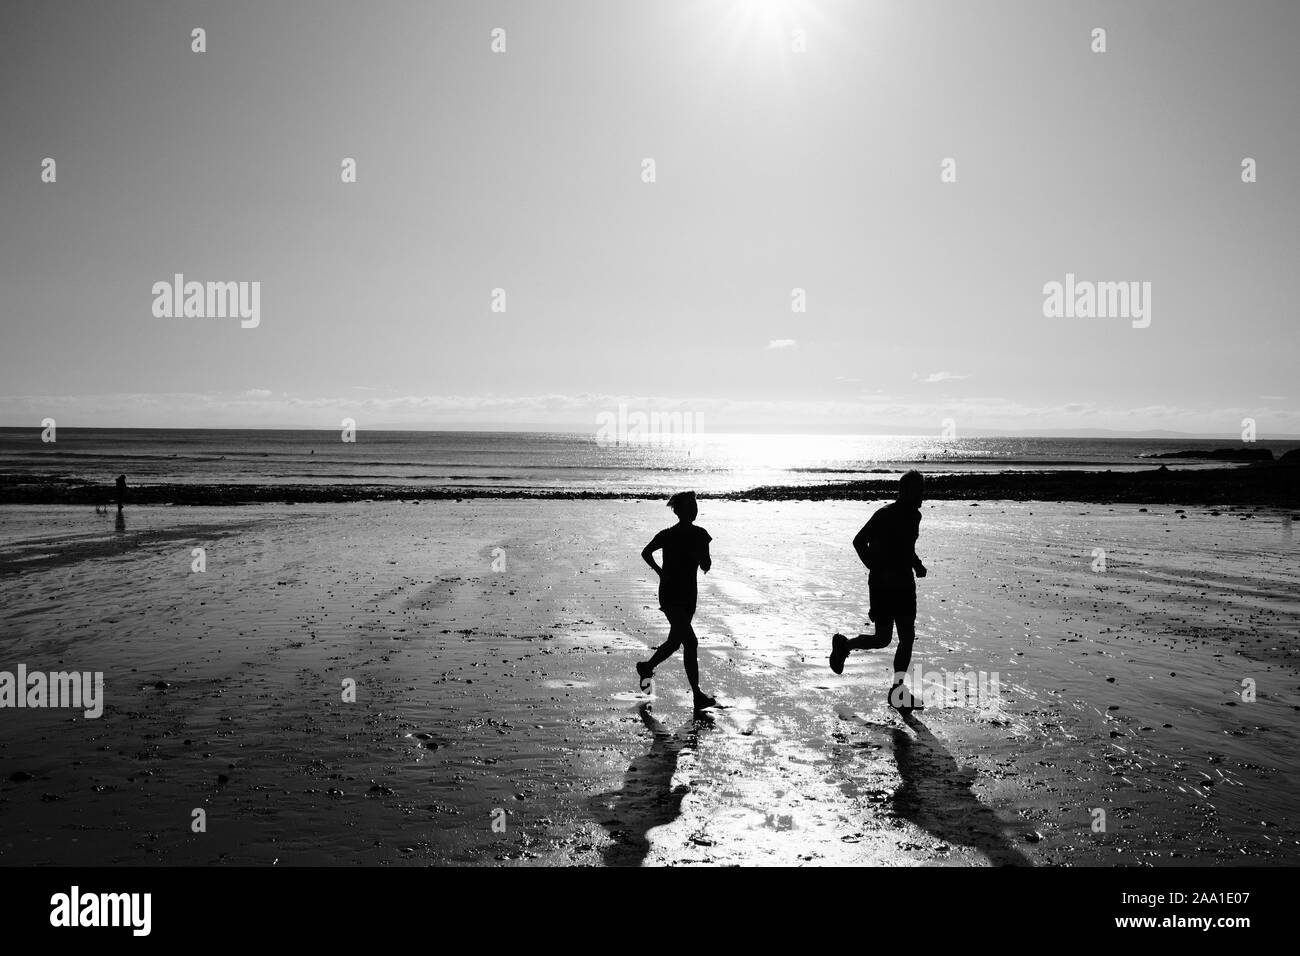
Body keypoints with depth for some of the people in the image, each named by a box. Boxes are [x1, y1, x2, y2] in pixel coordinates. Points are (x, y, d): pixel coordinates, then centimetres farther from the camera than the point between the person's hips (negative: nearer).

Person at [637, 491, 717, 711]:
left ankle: (646, 667, 36)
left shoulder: (700, 535, 3)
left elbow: (705, 565, 7)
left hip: (688, 596, 6)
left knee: (675, 642, 14)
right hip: (670, 596, -6)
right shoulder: (667, 535, -10)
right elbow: (646, 553, 6)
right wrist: (660, 572, -1)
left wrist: (705, 560, -13)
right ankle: (698, 696, -8)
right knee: (690, 642, -15)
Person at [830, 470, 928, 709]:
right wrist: (877, 570, -16)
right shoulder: (885, 515, -15)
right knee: (882, 639, -4)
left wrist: (917, 564, 6)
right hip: (883, 585, -7)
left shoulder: (914, 516, 8)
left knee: (907, 637, 4)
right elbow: (859, 542, -12)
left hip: (905, 584, 7)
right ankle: (843, 645, 23)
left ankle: (897, 691, 12)